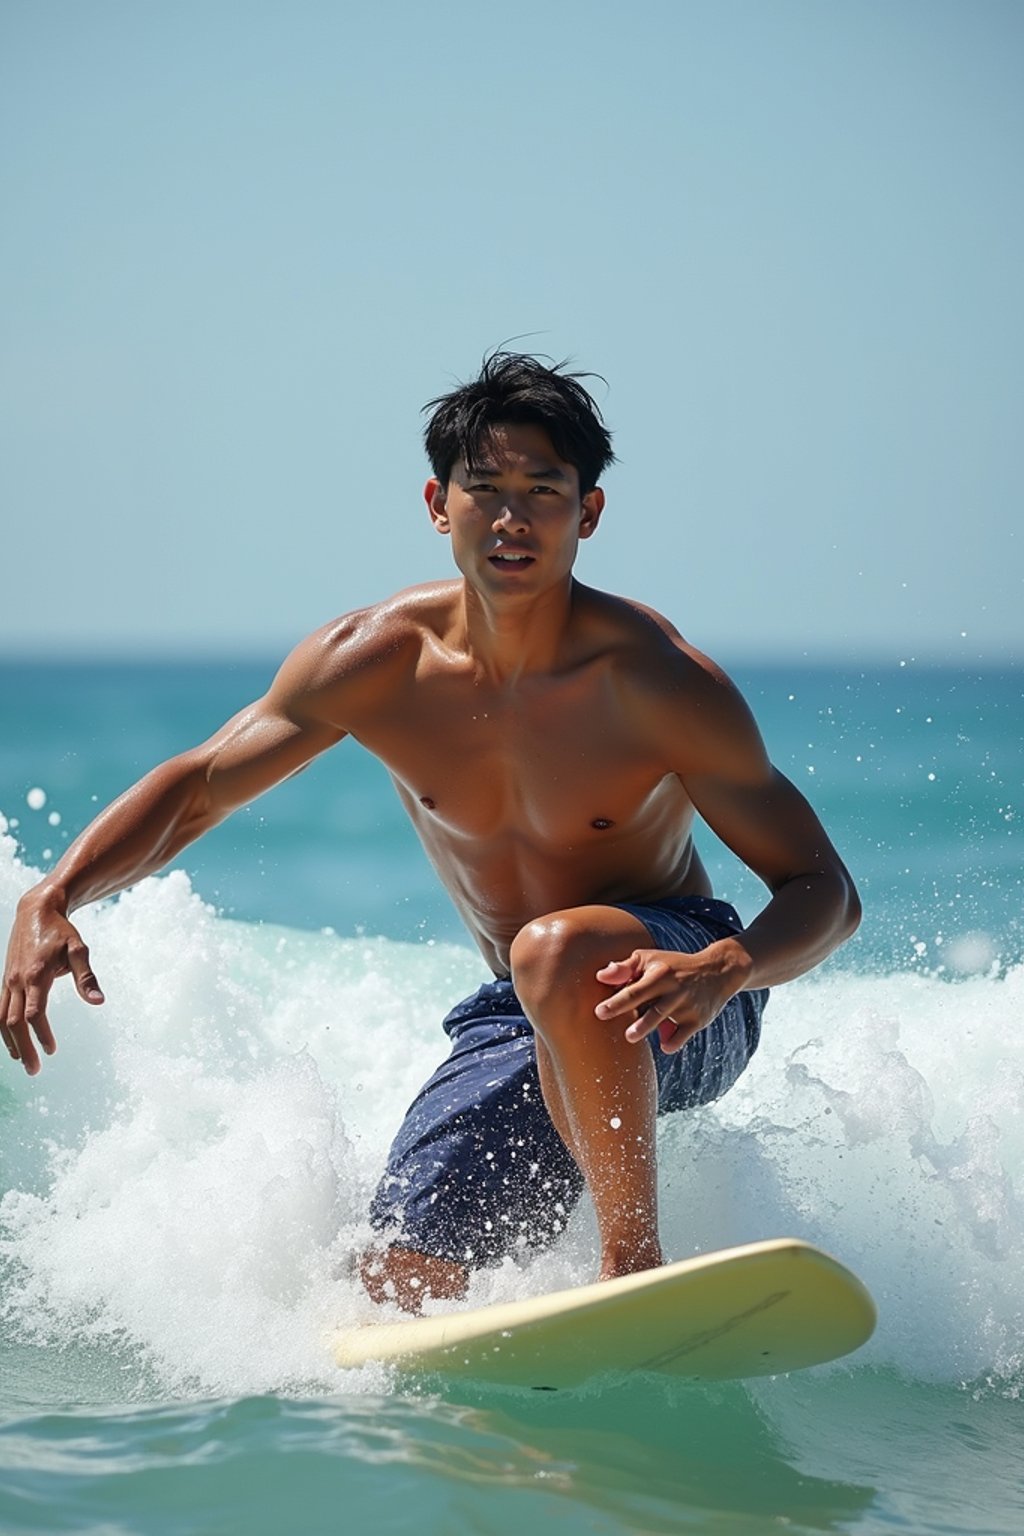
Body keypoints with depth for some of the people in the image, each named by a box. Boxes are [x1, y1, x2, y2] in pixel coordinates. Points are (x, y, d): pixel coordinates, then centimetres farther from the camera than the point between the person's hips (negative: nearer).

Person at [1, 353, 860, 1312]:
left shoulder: (657, 682, -22)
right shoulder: (373, 663, -11)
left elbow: (825, 891, -20)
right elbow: (198, 785, 2)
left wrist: (722, 970, -42)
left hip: (672, 1004, -5)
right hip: (522, 1021, 5)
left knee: (558, 949, -38)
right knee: (401, 1285, -4)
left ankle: (635, 1256, -26)